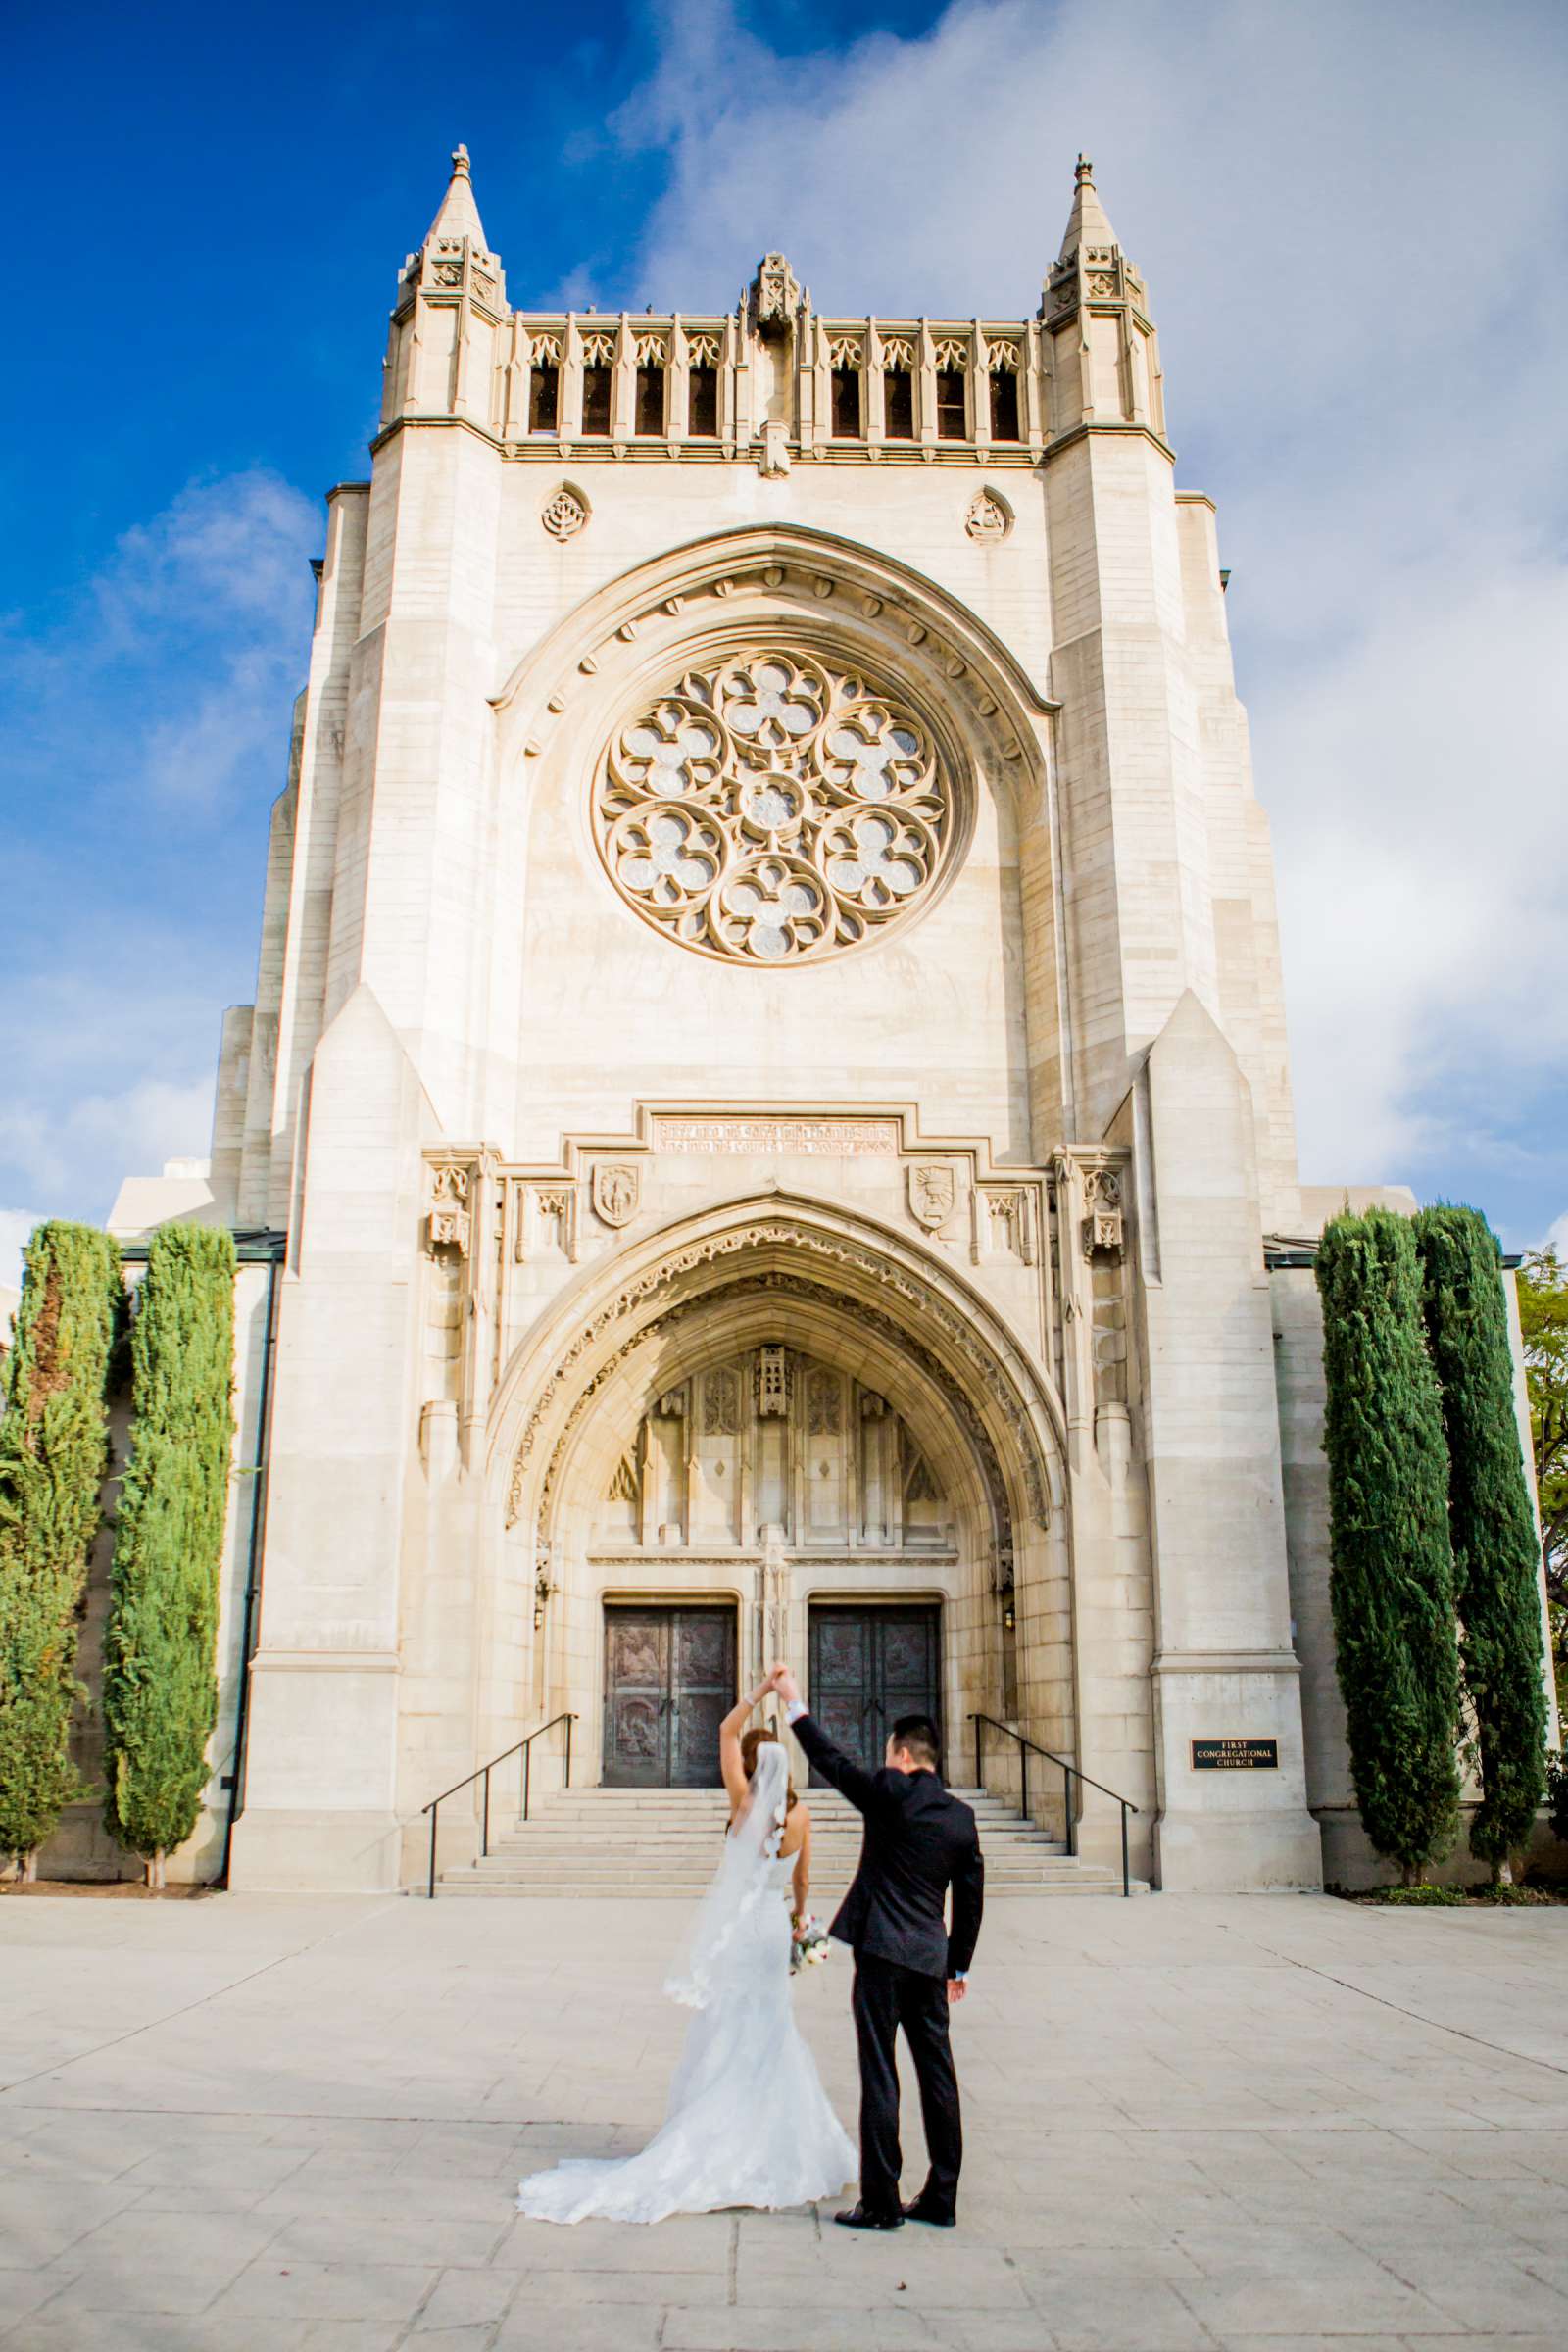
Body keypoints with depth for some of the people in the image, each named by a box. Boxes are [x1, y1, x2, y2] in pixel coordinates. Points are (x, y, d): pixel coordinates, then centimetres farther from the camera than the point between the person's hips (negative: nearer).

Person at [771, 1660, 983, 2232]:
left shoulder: (890, 1793, -10)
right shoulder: (962, 1816, 6)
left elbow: (832, 1762, -3)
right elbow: (971, 1899, 11)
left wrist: (794, 1704, 5)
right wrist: (959, 1965, 21)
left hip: (882, 1952, -6)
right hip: (931, 1959, 6)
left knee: (880, 2077, -1)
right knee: (938, 2077, 12)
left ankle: (881, 2202, 2)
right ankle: (940, 2199, 18)